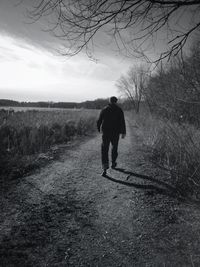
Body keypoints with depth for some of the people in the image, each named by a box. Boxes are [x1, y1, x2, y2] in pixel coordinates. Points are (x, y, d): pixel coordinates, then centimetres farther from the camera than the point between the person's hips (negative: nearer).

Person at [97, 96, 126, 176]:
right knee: (114, 147, 22)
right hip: (115, 133, 0)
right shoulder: (119, 110, -1)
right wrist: (123, 132, -7)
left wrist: (99, 129, 23)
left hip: (105, 133, 0)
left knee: (104, 150, -2)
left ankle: (105, 169, -13)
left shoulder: (104, 110, 2)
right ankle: (113, 163, 36)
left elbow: (99, 121, 6)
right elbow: (122, 122, -10)